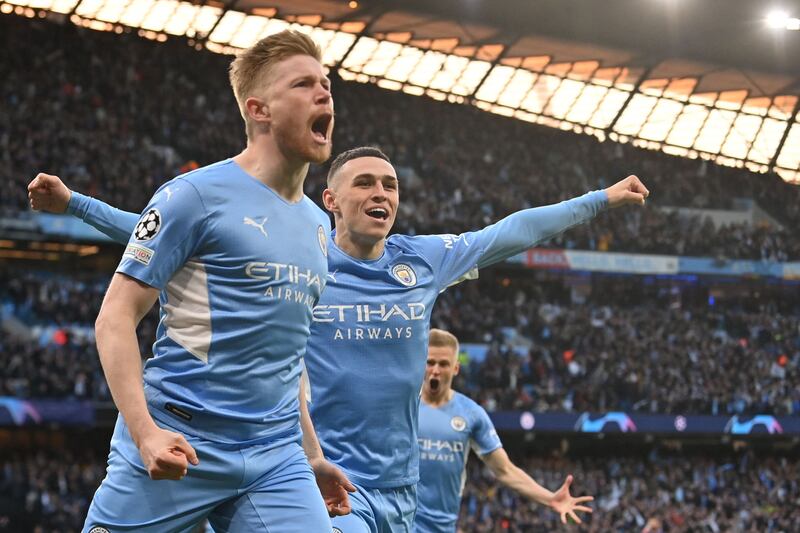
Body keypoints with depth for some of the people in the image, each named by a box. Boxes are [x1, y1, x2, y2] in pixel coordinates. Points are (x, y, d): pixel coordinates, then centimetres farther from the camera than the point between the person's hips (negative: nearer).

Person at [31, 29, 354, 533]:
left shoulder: (318, 225, 16)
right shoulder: (197, 194, -5)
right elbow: (115, 317, -8)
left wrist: (312, 455, 21)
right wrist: (144, 430, -19)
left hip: (275, 457, 6)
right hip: (176, 448, -6)